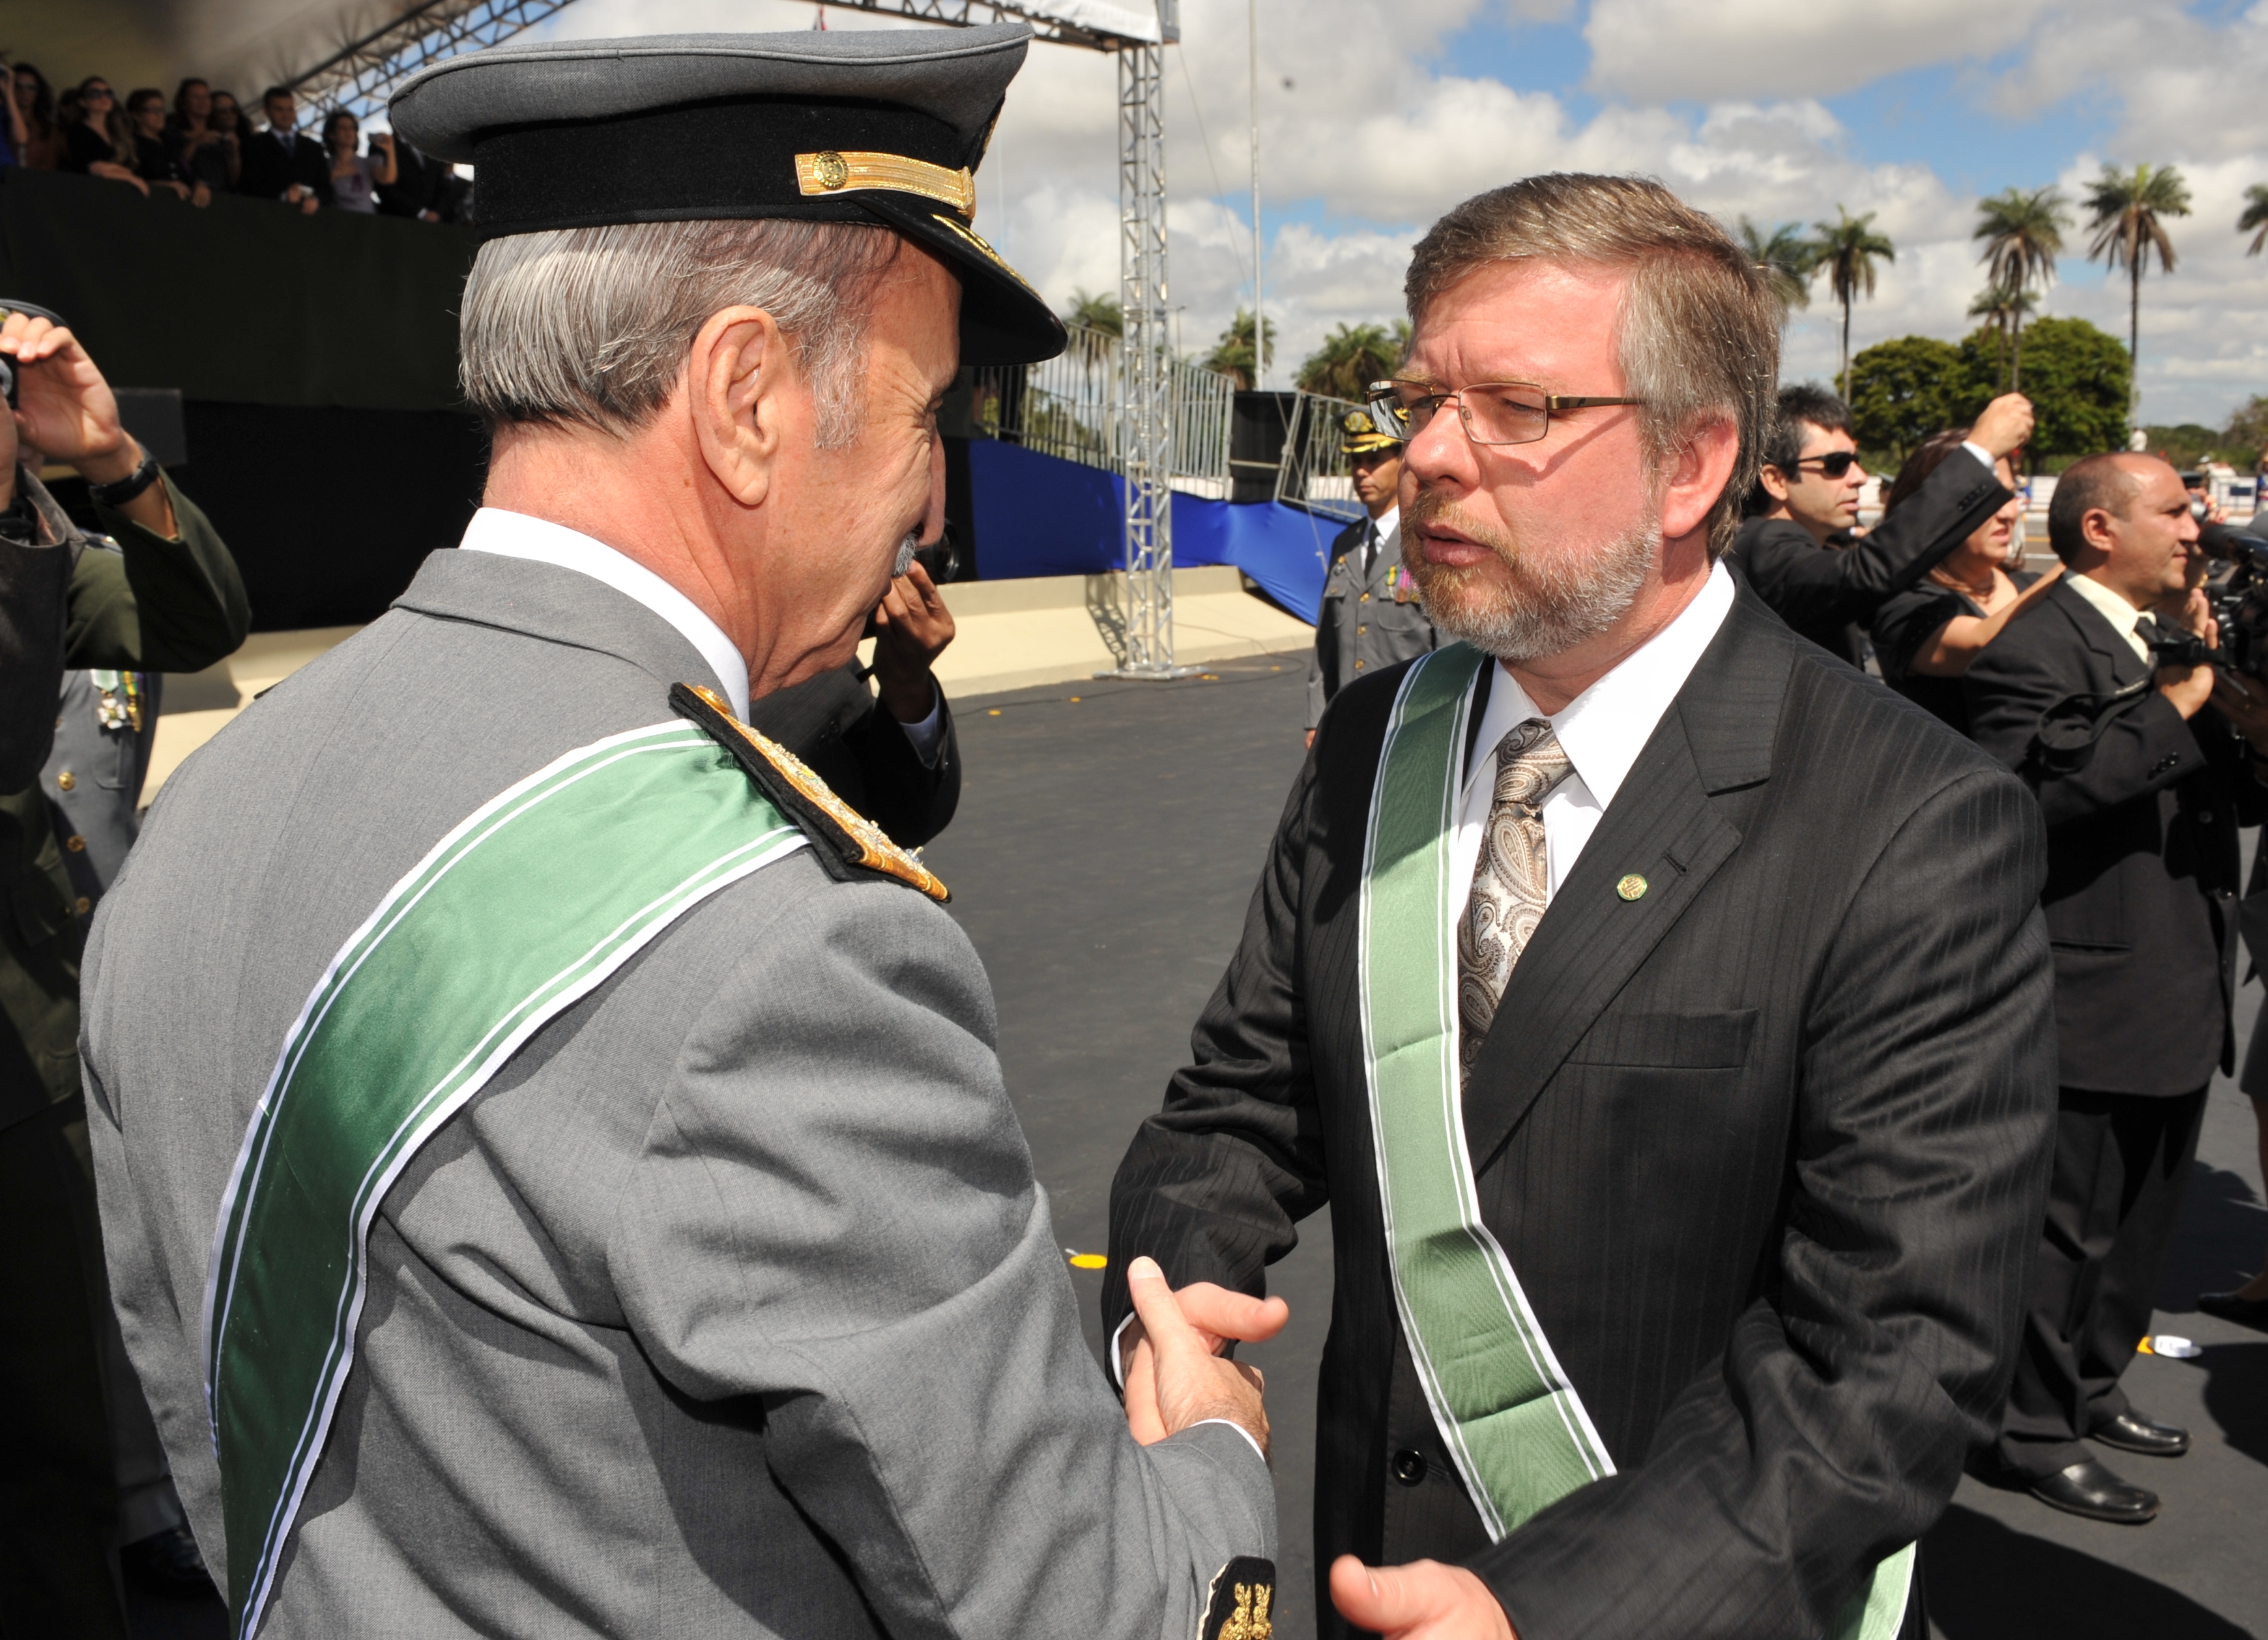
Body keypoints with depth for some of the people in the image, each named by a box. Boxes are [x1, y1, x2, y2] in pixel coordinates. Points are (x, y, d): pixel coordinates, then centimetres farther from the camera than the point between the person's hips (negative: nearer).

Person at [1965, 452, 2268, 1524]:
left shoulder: (2174, 639, 17)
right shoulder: (2037, 642, -15)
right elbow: (2039, 782, -31)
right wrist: (2177, 704, -24)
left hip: (2180, 994, 10)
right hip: (2092, 996, -10)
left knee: (2143, 1216, 21)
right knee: (2069, 1224, 1)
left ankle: (2091, 1390, 38)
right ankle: (2035, 1431, 17)